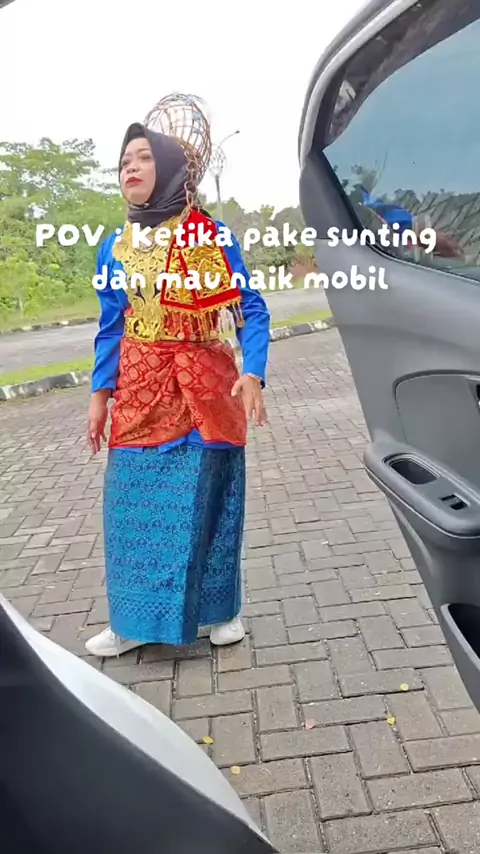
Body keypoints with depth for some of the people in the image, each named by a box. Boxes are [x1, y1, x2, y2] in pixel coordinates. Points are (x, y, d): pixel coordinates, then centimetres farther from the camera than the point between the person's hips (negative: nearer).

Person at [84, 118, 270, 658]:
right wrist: (100, 393, 4)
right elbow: (111, 327, 11)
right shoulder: (113, 248, 7)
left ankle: (219, 610, 23)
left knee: (207, 499, 4)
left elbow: (251, 309, -2)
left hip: (205, 387, -3)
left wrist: (252, 374, -16)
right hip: (140, 393, 3)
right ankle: (135, 619, 21)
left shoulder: (212, 235, -2)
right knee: (135, 503, 5)